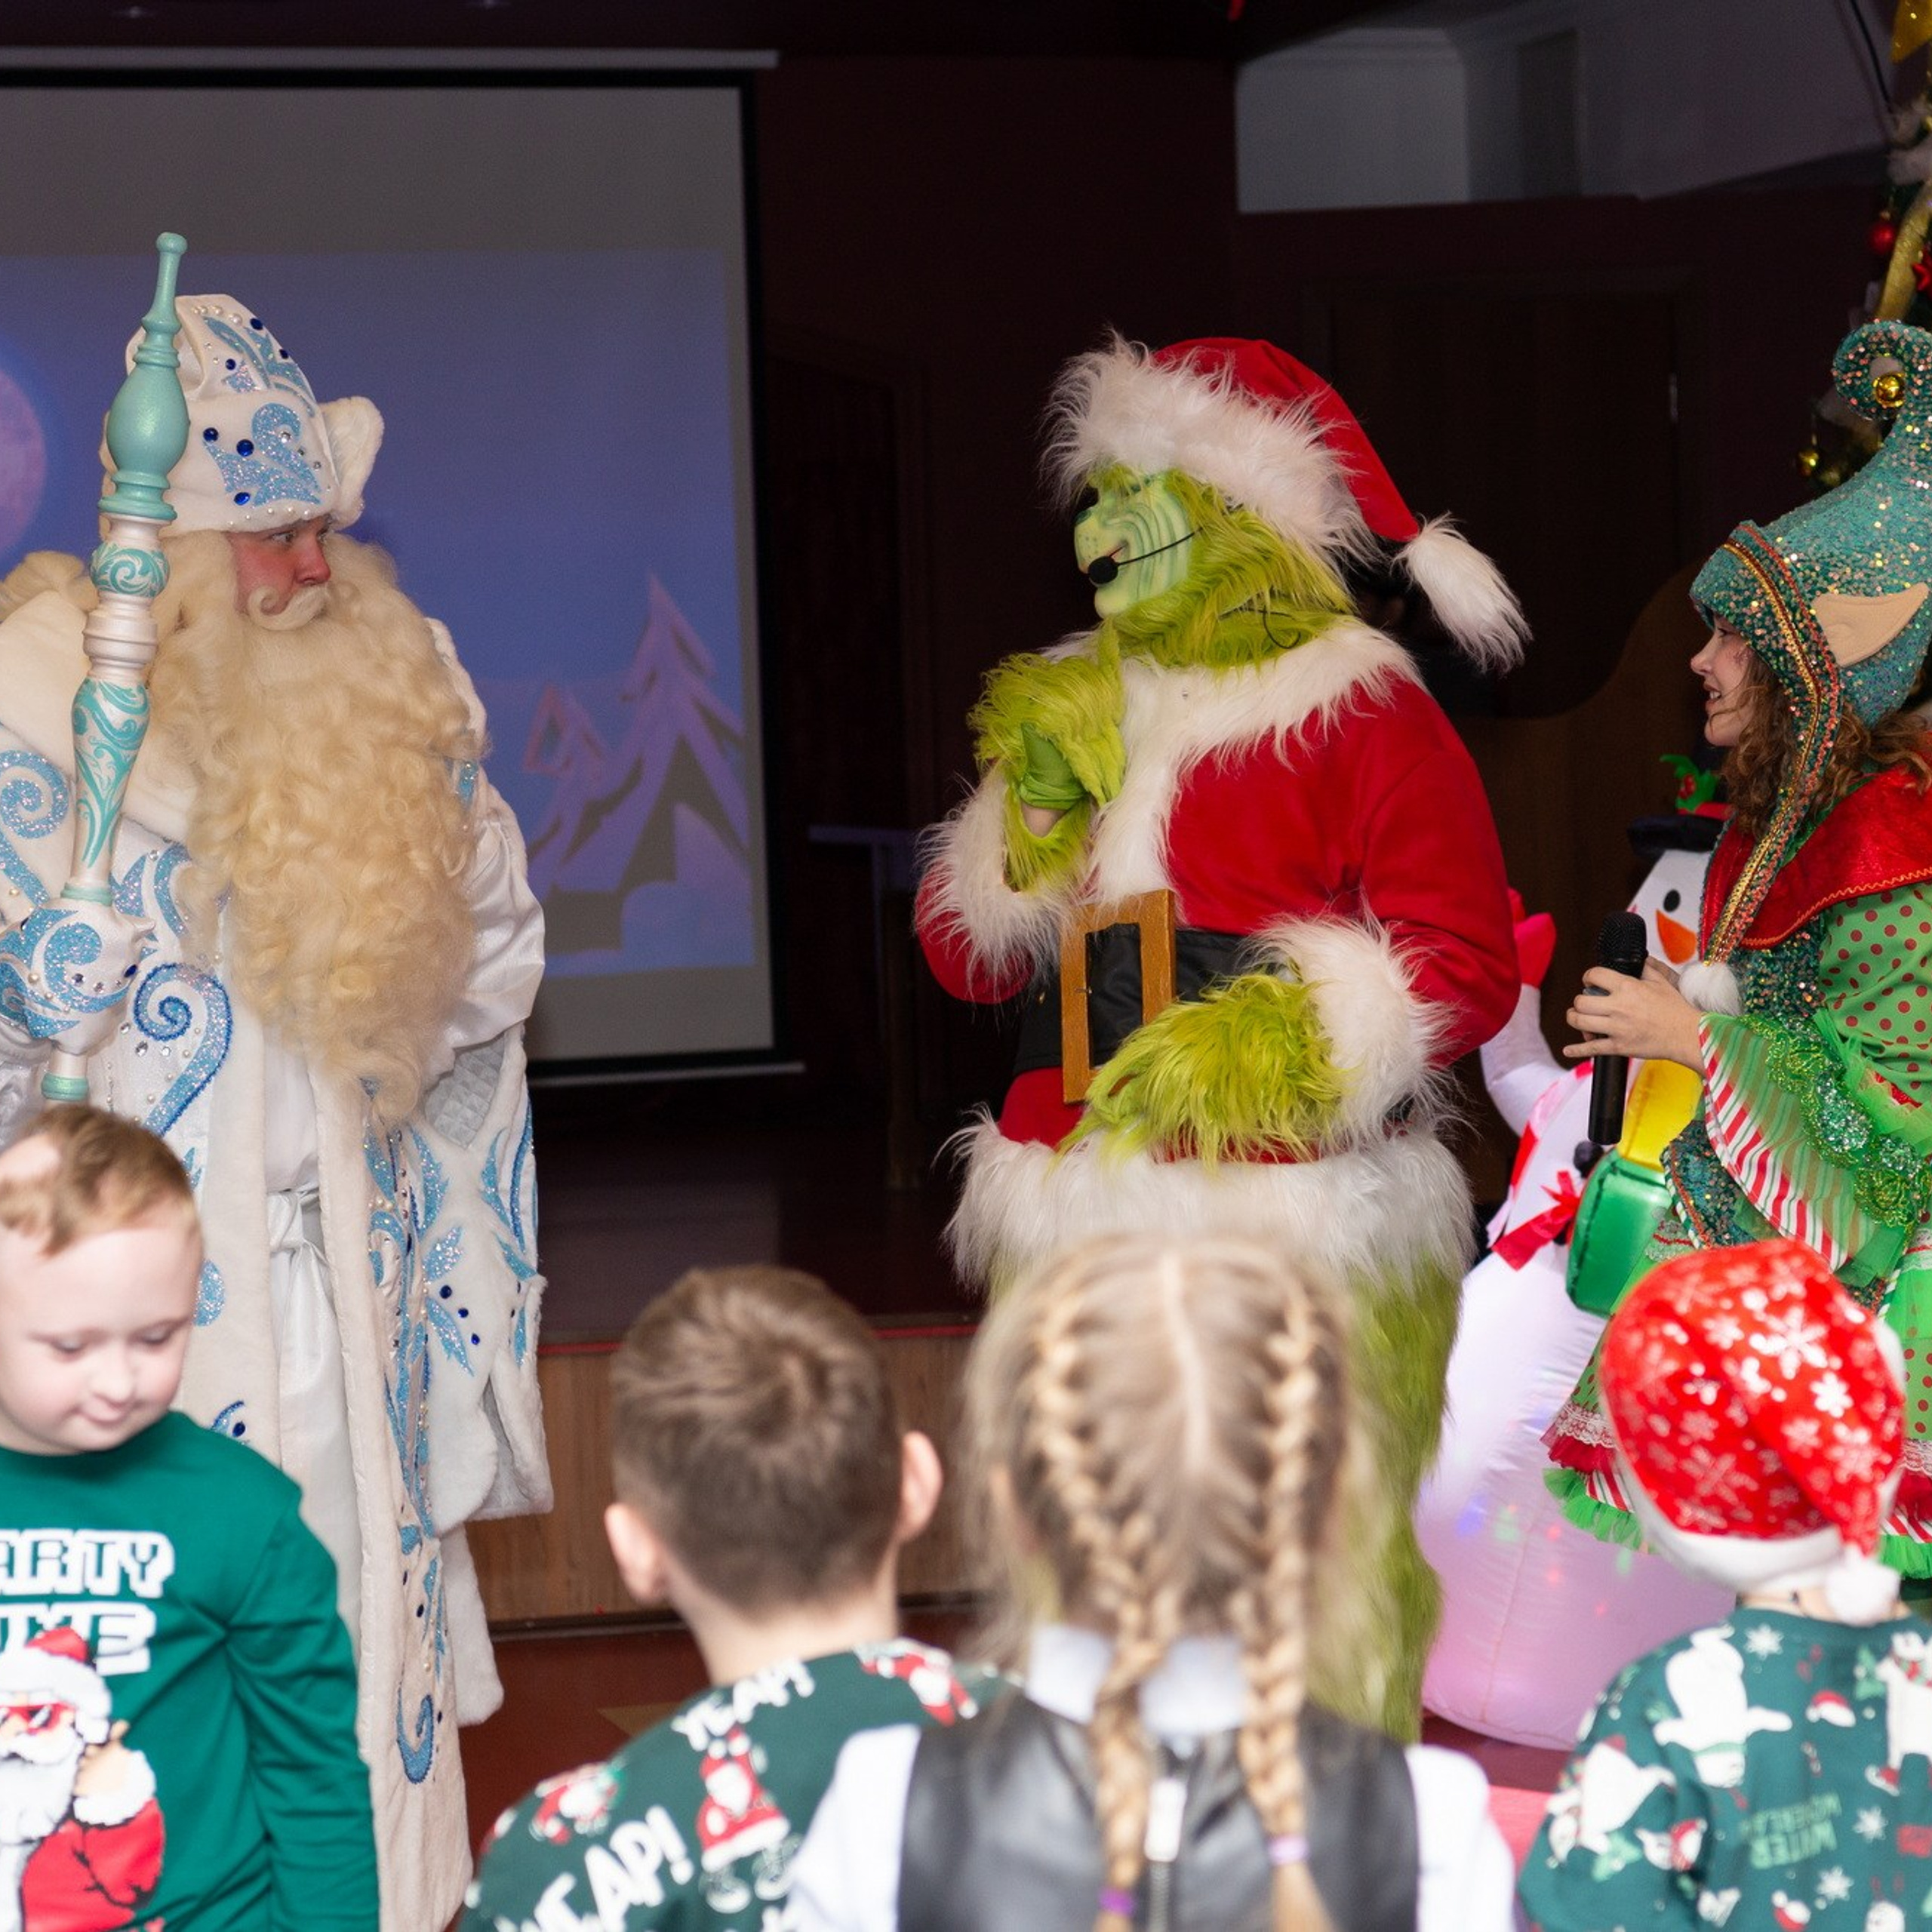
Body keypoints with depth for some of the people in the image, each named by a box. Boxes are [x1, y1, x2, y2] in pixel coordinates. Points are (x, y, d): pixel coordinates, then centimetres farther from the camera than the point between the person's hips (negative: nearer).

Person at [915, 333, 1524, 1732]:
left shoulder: (1361, 712, -2)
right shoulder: (1070, 705, 16)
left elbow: (1467, 968, -8)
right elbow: (966, 958, 14)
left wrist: (1269, 1044, -18)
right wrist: (1040, 805, -1)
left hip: (1306, 1244, -5)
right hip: (1082, 1229, 5)